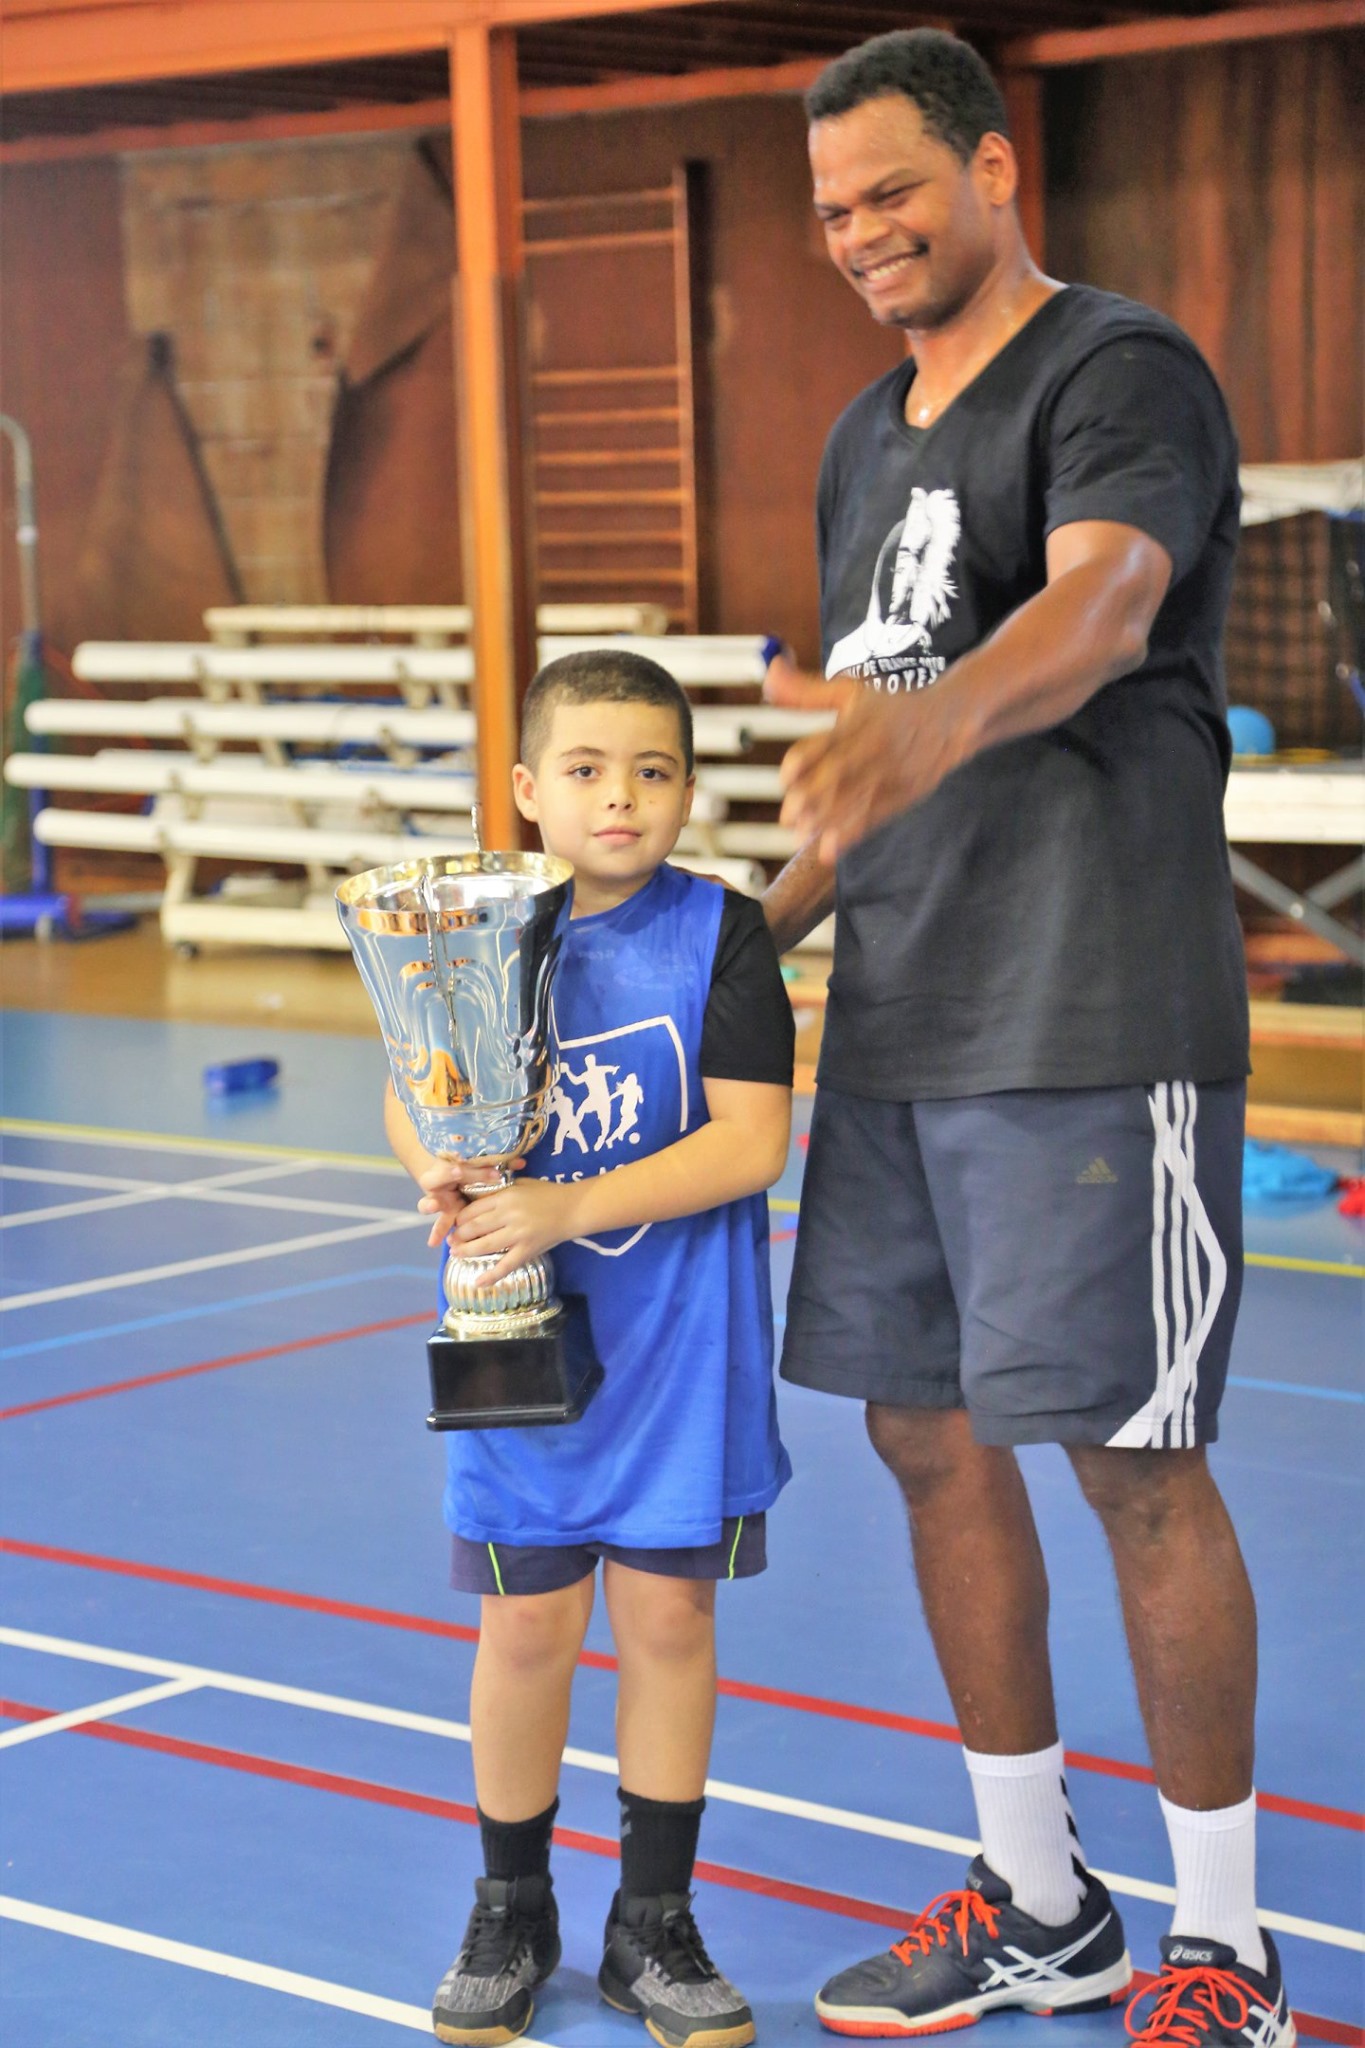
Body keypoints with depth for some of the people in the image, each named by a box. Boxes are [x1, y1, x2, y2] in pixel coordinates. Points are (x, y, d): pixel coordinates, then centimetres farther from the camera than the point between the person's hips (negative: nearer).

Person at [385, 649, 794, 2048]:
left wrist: (572, 1206, -23)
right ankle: (511, 1910, 28)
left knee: (667, 1619, 8)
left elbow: (753, 1140, -15)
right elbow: (414, 1098, 10)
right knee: (527, 1628, 7)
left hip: (680, 1350, -1)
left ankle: (653, 1927, 24)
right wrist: (443, 1173, -14)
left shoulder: (721, 933, -8)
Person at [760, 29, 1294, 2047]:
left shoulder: (1121, 371, -7)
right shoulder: (866, 439, 18)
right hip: (897, 1026, 8)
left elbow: (1102, 604, -28)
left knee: (1134, 1458, -5)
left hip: (1092, 1023, -8)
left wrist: (948, 712, -47)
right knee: (932, 1440, 11)